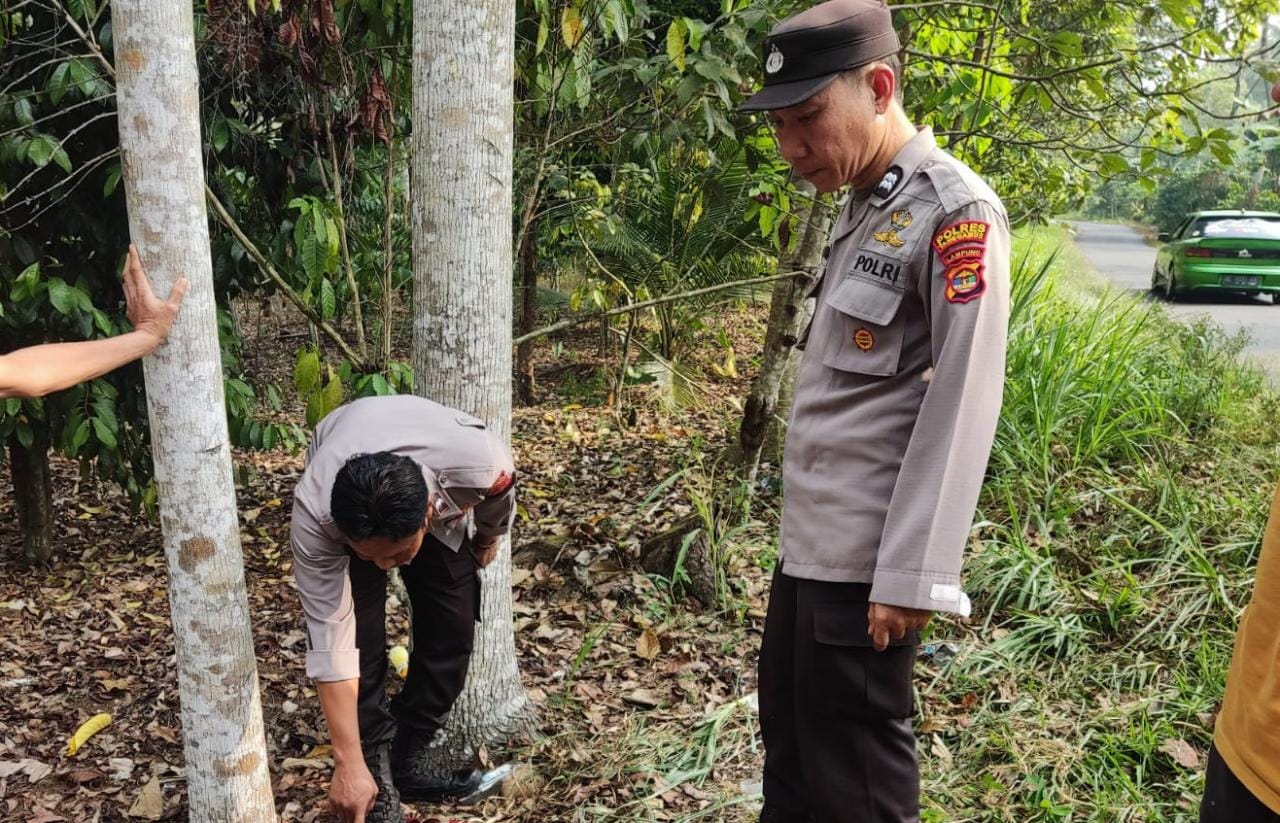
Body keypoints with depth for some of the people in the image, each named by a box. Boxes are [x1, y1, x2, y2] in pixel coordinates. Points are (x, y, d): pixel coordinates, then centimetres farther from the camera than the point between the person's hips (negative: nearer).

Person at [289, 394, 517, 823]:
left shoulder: (477, 463, -44)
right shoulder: (314, 513, -42)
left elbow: (500, 496, -16)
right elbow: (330, 641, -36)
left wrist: (488, 538, 6)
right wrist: (349, 765, -34)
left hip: (445, 501, 2)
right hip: (344, 506, -1)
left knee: (452, 630, -3)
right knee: (361, 637, -17)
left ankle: (407, 758, 14)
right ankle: (376, 766, 0)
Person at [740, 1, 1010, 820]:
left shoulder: (955, 212, -14)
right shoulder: (863, 207, 12)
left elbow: (961, 406, -19)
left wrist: (911, 574, -19)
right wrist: (805, 527, 16)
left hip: (866, 558, -8)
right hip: (810, 540, 9)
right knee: (789, 746, 21)